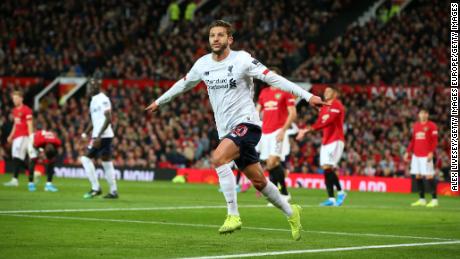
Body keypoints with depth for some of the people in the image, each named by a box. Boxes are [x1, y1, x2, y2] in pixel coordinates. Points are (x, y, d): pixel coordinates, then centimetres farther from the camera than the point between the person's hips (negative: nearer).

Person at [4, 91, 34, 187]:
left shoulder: (26, 110, -9)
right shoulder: (15, 110, 17)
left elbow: (30, 125, -12)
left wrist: (31, 138, -17)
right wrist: (11, 136, 23)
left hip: (23, 136, -9)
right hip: (16, 136, 9)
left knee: (17, 158, -15)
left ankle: (15, 179, -17)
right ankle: (34, 173, 21)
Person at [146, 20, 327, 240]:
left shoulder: (242, 59, -10)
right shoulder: (203, 64, 7)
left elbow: (273, 78, -13)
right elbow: (184, 84, 26)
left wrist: (307, 96, -19)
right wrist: (159, 101, 36)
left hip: (246, 123, -6)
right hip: (226, 130, 6)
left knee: (218, 158, -29)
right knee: (258, 182, 9)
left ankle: (233, 215, -24)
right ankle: (290, 212, 30)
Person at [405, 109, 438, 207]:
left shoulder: (431, 125, -3)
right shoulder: (415, 125, 15)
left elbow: (434, 141, -8)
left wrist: (431, 152, -19)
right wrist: (408, 152, 15)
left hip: (426, 155, -6)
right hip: (416, 155, 6)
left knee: (429, 176, -9)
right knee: (418, 176, 6)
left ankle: (434, 199, -5)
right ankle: (422, 199, 13)